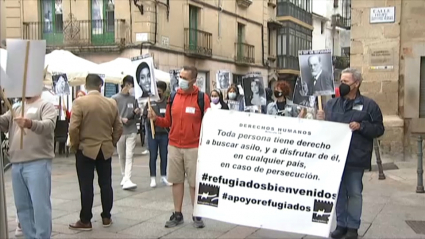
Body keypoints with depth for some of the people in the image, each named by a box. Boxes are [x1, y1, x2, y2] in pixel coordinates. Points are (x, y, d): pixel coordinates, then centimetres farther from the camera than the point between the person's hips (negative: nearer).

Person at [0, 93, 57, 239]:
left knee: (40, 205, -5)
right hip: (16, 165, 6)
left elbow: (49, 125, -18)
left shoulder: (46, 106, 0)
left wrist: (31, 124, -38)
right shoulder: (15, 109, 20)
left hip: (38, 163, -6)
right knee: (22, 206, 12)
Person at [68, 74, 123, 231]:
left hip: (86, 149, -4)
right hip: (106, 150, 4)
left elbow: (73, 128, -15)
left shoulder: (79, 102, -10)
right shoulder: (111, 103, 2)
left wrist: (75, 146, -1)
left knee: (86, 187, 1)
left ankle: (85, 221, 7)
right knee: (105, 184, 10)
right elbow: (118, 128, 5)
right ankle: (106, 217, 17)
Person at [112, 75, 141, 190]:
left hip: (132, 131, 1)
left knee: (129, 156, -9)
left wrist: (137, 113, -10)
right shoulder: (115, 98, -1)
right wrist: (121, 119, -18)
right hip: (120, 131, -1)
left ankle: (127, 180, -14)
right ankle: (124, 176, 27)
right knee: (122, 156, 11)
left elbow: (137, 116, 12)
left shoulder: (133, 98, 6)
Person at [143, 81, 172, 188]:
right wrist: (150, 118, -14)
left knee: (164, 156, 8)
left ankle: (163, 177, 21)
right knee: (153, 156, 5)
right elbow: (144, 116, 4)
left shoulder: (167, 102, -3)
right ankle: (153, 178, 13)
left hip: (164, 133, -1)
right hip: (152, 133, 1)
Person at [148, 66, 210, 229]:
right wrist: (156, 119, -7)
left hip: (194, 148, -4)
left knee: (194, 183, 4)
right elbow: (168, 122, 9)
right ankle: (177, 215, 21)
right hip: (174, 147, 4)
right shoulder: (173, 97, 6)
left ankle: (197, 215, 17)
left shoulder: (202, 98, -6)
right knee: (176, 180, 10)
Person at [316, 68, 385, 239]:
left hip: (356, 158, -3)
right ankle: (341, 224, 23)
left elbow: (379, 129, -2)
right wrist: (320, 120, -7)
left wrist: (361, 126, -16)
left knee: (354, 192, 5)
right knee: (339, 192, 11)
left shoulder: (368, 105, -1)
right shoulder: (331, 104, 8)